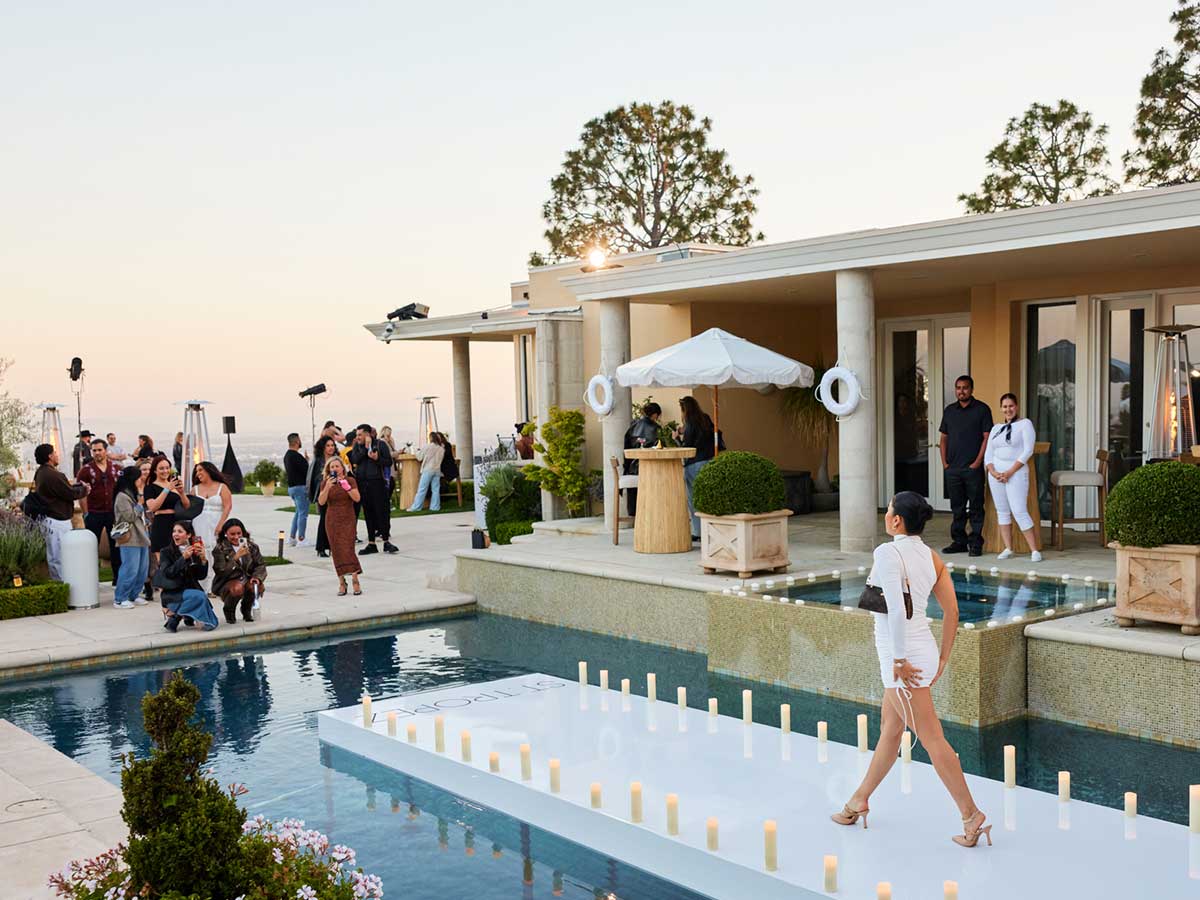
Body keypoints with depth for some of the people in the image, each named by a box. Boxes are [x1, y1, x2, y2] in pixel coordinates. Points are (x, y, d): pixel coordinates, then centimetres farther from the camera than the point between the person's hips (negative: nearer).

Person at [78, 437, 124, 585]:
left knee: (116, 545, 7)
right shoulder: (86, 470, -3)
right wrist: (86, 513, -9)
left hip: (114, 513, 3)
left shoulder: (116, 468, 6)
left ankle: (118, 577, 15)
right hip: (94, 514, -3)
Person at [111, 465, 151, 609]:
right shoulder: (122, 496, -10)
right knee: (130, 569, -10)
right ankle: (120, 599, -2)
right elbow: (130, 516, -14)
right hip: (130, 539, -9)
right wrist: (140, 503, -7)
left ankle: (134, 595, 20)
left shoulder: (136, 495, 19)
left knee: (143, 569, 11)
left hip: (141, 537, 9)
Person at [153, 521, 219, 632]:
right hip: (173, 593, -4)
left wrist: (203, 559, -14)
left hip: (191, 589, 4)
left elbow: (201, 576, 2)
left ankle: (188, 616, 14)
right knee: (199, 596, -33)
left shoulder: (195, 552, 7)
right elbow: (167, 573, -18)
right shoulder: (166, 552, -3)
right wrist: (183, 558, -24)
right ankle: (175, 618, -16)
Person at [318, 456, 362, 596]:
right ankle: (341, 583, 4)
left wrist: (346, 486, -22)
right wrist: (327, 487, -20)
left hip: (348, 519, -2)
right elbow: (321, 502, -7)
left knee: (348, 549, -12)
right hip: (332, 520, 2)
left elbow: (357, 498, -11)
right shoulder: (325, 482, 4)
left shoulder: (350, 480, -1)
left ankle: (355, 581, -8)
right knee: (337, 551, 0)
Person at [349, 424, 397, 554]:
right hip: (362, 483, 4)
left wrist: (377, 458, -18)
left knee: (382, 511, -4)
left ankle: (386, 542, 4)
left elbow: (389, 461, -2)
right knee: (368, 513, 7)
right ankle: (371, 544, 13)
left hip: (377, 482, -4)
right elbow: (354, 460, -6)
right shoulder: (357, 446, 11)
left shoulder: (380, 444, 1)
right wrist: (365, 448, -11)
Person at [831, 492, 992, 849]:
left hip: (905, 657, -9)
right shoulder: (931, 556, 5)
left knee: (932, 739, -2)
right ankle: (860, 800, 33)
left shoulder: (887, 552, -17)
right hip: (924, 650, 9)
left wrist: (899, 661, -20)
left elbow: (896, 609, -26)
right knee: (889, 732, 19)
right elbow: (952, 611, 5)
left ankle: (972, 816, 2)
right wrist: (943, 659, 13)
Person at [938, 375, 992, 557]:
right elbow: (944, 438, 16)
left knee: (976, 508, -1)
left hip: (973, 468, -5)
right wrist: (944, 462, 6)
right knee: (957, 508, 10)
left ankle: (975, 544, 3)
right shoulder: (949, 410, 14)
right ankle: (959, 542, 17)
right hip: (952, 468, 5)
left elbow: (987, 437, -5)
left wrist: (978, 462, -12)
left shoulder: (982, 409, -1)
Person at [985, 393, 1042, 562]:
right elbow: (988, 454, 11)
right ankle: (1008, 548, 12)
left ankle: (1035, 550, -7)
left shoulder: (1025, 424, 0)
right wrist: (993, 472, -8)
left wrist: (1010, 472, -15)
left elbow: (1028, 451, -9)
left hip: (1016, 472, -6)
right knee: (1002, 511, 6)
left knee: (1019, 511, -12)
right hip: (996, 473, 6)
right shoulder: (996, 428, 15)